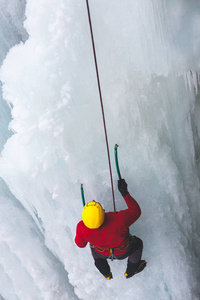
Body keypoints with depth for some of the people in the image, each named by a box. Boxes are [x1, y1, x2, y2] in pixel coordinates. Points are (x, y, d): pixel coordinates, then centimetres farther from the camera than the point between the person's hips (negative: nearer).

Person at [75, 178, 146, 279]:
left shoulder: (82, 228, -37)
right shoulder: (118, 220, -46)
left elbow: (80, 244, -14)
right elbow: (136, 211, -26)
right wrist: (125, 193, -30)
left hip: (102, 253, 2)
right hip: (123, 252, -1)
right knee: (137, 243, 31)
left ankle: (106, 274, 56)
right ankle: (131, 271, 56)